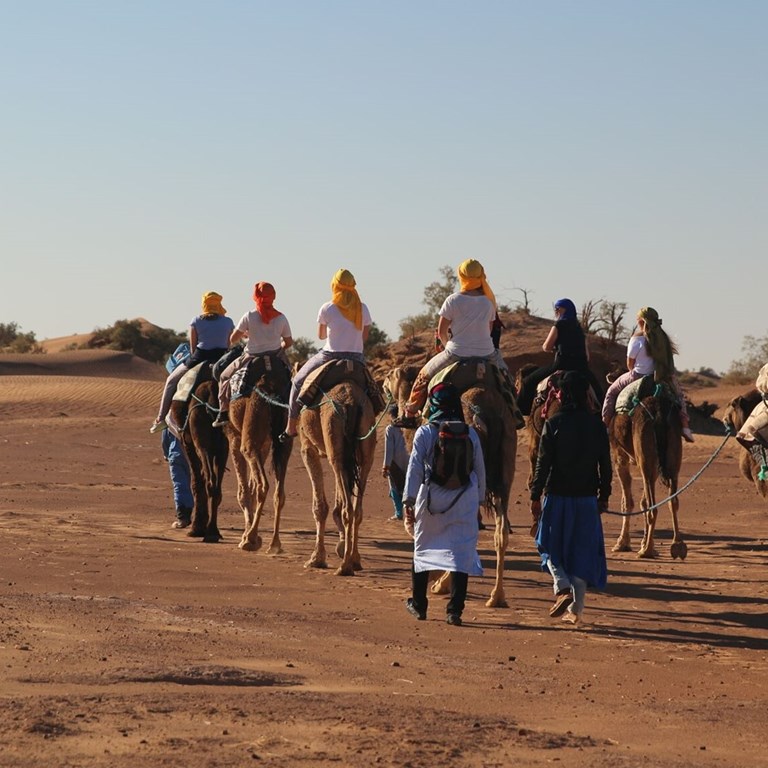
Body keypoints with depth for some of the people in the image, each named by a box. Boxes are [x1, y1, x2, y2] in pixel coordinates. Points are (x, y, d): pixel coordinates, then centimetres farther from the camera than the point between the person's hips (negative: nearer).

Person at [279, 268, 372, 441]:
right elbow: (364, 337, 9)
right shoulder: (363, 309, 0)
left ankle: (291, 426, 18)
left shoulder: (327, 309, -7)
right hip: (356, 360, 2)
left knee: (298, 381, 19)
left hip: (330, 357, -2)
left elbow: (321, 335, 8)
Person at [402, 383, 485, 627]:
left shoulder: (424, 433, -4)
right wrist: (480, 499, 19)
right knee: (461, 551, 0)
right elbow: (480, 469, 9)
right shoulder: (470, 433, 3)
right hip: (464, 500, 1)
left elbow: (415, 467, -7)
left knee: (423, 549, 15)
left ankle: (418, 604, 24)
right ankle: (455, 609, -9)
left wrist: (409, 501, -5)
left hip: (431, 499, -1)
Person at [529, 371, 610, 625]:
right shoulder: (596, 425, 1)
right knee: (582, 549, 9)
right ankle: (575, 609, 9)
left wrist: (535, 496, -2)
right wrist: (604, 496, 15)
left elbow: (543, 463, -9)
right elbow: (605, 463, 5)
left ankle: (563, 589, -10)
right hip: (586, 498, 3)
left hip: (557, 495, -3)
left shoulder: (553, 424, -8)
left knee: (551, 545, 12)